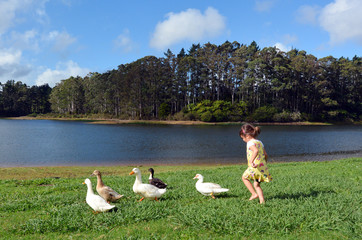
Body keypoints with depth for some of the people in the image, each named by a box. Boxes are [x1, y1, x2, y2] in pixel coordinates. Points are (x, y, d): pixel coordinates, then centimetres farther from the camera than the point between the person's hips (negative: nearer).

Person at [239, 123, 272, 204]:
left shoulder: (250, 143, -10)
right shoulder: (260, 142, 16)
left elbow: (256, 151, -31)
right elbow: (265, 155, 20)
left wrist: (251, 161, -38)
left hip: (255, 167, -8)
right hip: (263, 166, 8)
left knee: (244, 177, 14)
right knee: (257, 185, 17)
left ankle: (254, 194, 8)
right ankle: (262, 200, 10)